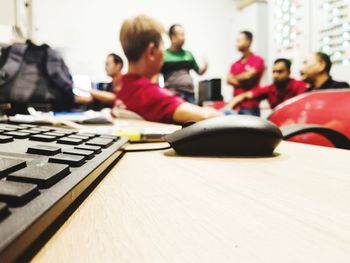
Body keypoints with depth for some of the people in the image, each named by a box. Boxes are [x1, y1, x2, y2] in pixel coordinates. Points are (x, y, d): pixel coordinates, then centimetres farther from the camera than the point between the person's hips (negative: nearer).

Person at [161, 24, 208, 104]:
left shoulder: (188, 54, 11)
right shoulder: (164, 55, -3)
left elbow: (199, 71, 19)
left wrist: (205, 67, -2)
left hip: (189, 94, 5)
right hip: (173, 95, -5)